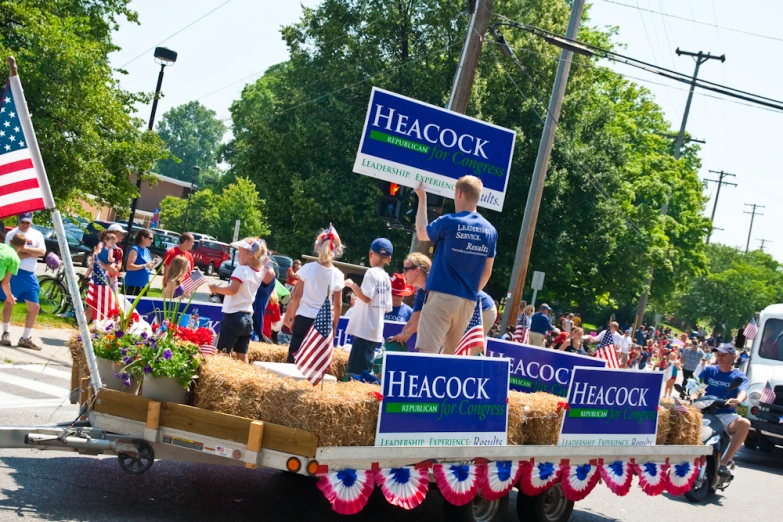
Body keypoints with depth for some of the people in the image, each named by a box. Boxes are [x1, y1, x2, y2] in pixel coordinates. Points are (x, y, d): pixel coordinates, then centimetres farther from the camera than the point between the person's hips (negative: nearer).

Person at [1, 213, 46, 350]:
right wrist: (33, 253, -12)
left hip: (29, 275, 4)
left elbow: (42, 252, -6)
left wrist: (25, 248, -17)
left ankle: (25, 338, 9)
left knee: (34, 306, 1)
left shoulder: (37, 235, 8)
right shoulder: (11, 234, -3)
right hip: (14, 272, -4)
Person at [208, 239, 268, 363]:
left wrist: (216, 289, -8)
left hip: (233, 316, -7)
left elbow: (233, 290, -21)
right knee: (242, 356, 10)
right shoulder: (259, 273, 8)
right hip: (247, 318, 7)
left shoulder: (241, 269, -13)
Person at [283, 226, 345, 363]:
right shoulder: (338, 275, -2)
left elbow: (296, 296, -2)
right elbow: (338, 305, 2)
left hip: (304, 319, -1)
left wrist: (292, 318, 9)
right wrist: (334, 327, 12)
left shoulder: (307, 268, -5)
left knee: (294, 357, 6)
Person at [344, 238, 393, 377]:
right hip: (376, 330, 8)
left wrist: (352, 285, -9)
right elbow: (387, 308, 13)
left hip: (364, 329, -8)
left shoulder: (371, 273, -10)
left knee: (356, 369, -10)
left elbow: (366, 297, -20)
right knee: (364, 368, 11)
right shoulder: (386, 278, 12)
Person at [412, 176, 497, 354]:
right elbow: (487, 272, 14)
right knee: (449, 355, 12)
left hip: (442, 296, -5)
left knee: (427, 351, -9)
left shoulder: (448, 222, -7)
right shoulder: (490, 231, 7)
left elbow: (421, 234, 13)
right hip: (469, 302, 6)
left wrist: (422, 199, 22)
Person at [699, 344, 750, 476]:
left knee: (744, 423, -32)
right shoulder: (709, 370, 12)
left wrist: (737, 400, -38)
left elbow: (743, 393, -13)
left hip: (725, 415, -2)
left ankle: (724, 461, -30)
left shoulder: (739, 376, 5)